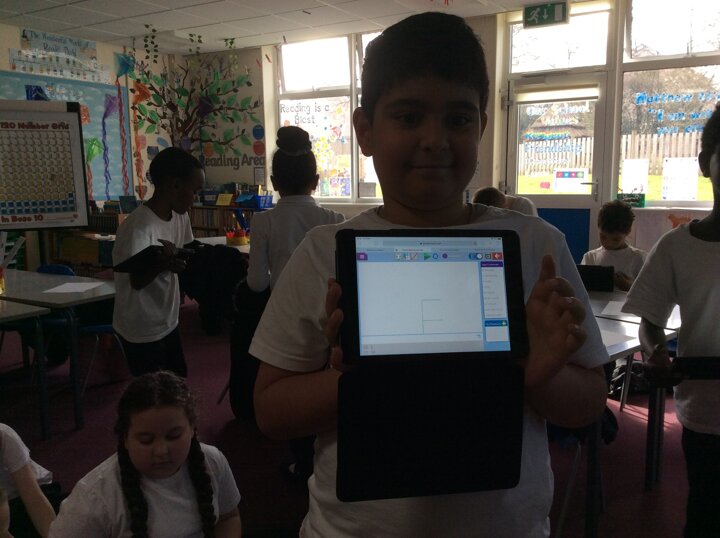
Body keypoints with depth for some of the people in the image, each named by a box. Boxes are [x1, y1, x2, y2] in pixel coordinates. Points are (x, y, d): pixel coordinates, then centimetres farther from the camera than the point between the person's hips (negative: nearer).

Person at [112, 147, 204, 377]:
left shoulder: (180, 217, 0)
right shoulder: (138, 227, -25)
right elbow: (137, 280, -25)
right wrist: (162, 262, -42)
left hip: (168, 322, 8)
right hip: (142, 331, -8)